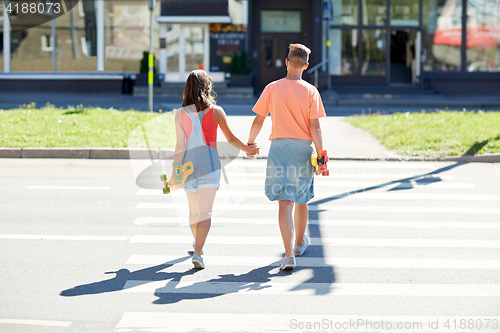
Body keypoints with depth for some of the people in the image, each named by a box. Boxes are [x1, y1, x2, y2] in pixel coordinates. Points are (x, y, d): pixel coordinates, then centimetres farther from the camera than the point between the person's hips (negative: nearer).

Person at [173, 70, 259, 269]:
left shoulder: (181, 115, -3)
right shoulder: (216, 112, -4)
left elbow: (180, 146, -7)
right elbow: (230, 138, 6)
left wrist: (176, 172, -5)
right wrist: (247, 149, 23)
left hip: (189, 164, 2)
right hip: (209, 164, -2)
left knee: (194, 210, 20)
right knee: (205, 212, -4)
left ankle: (197, 242, 43)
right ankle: (197, 252, -18)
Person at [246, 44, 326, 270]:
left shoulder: (272, 88, -2)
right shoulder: (310, 91, -4)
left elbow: (258, 120, 2)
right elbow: (315, 127, -8)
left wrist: (250, 143, 18)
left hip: (279, 148, -1)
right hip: (303, 148, 1)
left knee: (285, 202, -4)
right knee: (301, 200, 19)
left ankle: (289, 254, -15)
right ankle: (299, 243, 40)